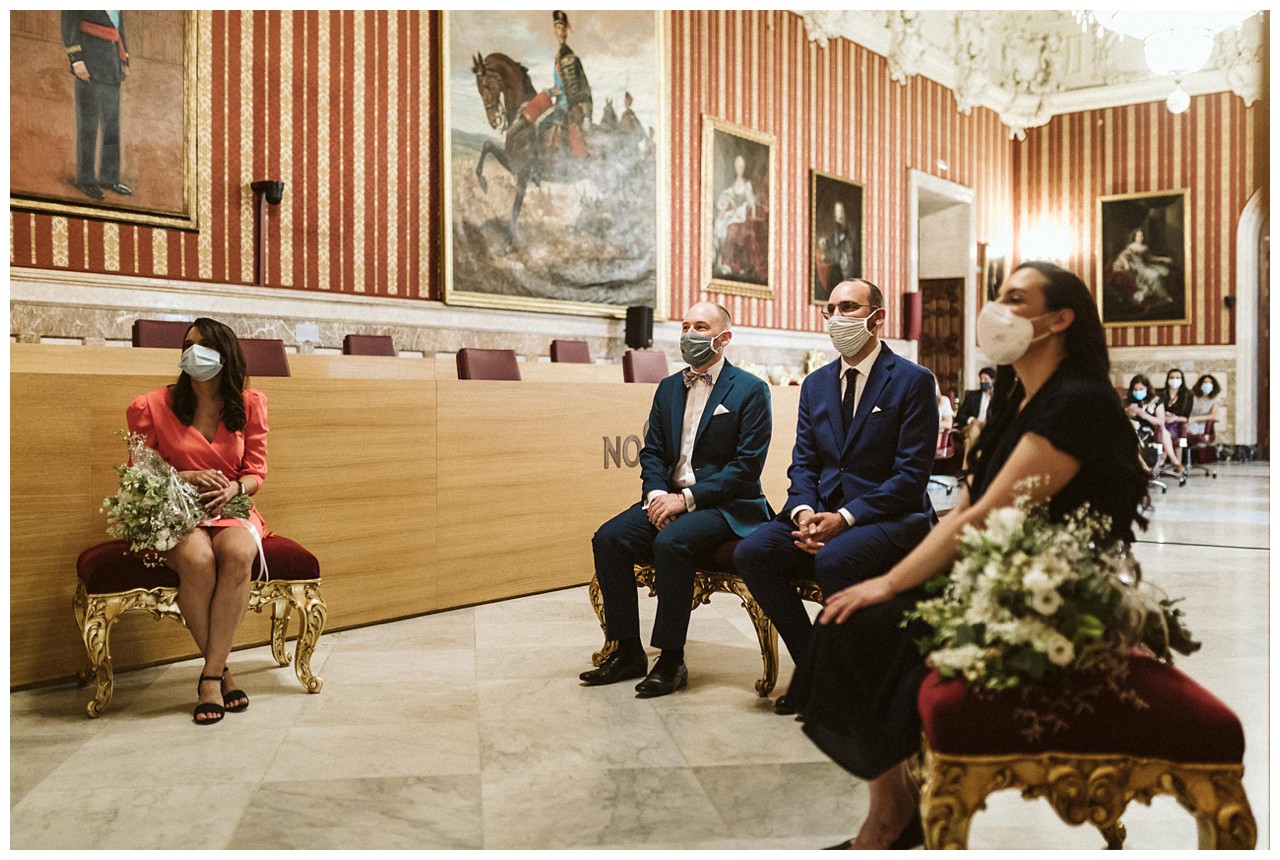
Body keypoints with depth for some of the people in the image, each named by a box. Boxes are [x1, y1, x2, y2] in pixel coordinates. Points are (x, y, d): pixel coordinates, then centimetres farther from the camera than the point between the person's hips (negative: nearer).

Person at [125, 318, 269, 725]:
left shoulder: (250, 404, 6)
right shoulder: (153, 406, 1)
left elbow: (256, 472, 7)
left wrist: (233, 487, -16)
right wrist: (185, 478, -13)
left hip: (232, 509, 1)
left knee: (237, 553, -35)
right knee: (197, 558, -36)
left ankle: (210, 677, -27)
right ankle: (221, 672, -20)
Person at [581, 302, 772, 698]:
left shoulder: (750, 390, -4)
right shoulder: (668, 387, 15)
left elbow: (747, 465, -11)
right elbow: (652, 452, 15)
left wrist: (688, 499, -17)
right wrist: (656, 493, -7)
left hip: (725, 505, -6)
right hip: (669, 498, 6)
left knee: (671, 542, -34)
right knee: (608, 538, -18)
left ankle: (671, 661, -20)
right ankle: (628, 652, -7)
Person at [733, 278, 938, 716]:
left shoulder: (913, 381, -5)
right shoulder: (816, 383, 14)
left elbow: (912, 474, -11)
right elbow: (803, 462, 11)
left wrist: (846, 518, -21)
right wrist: (804, 512, -11)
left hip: (890, 516, -6)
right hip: (823, 510, 6)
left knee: (833, 559, -35)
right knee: (750, 553, -17)